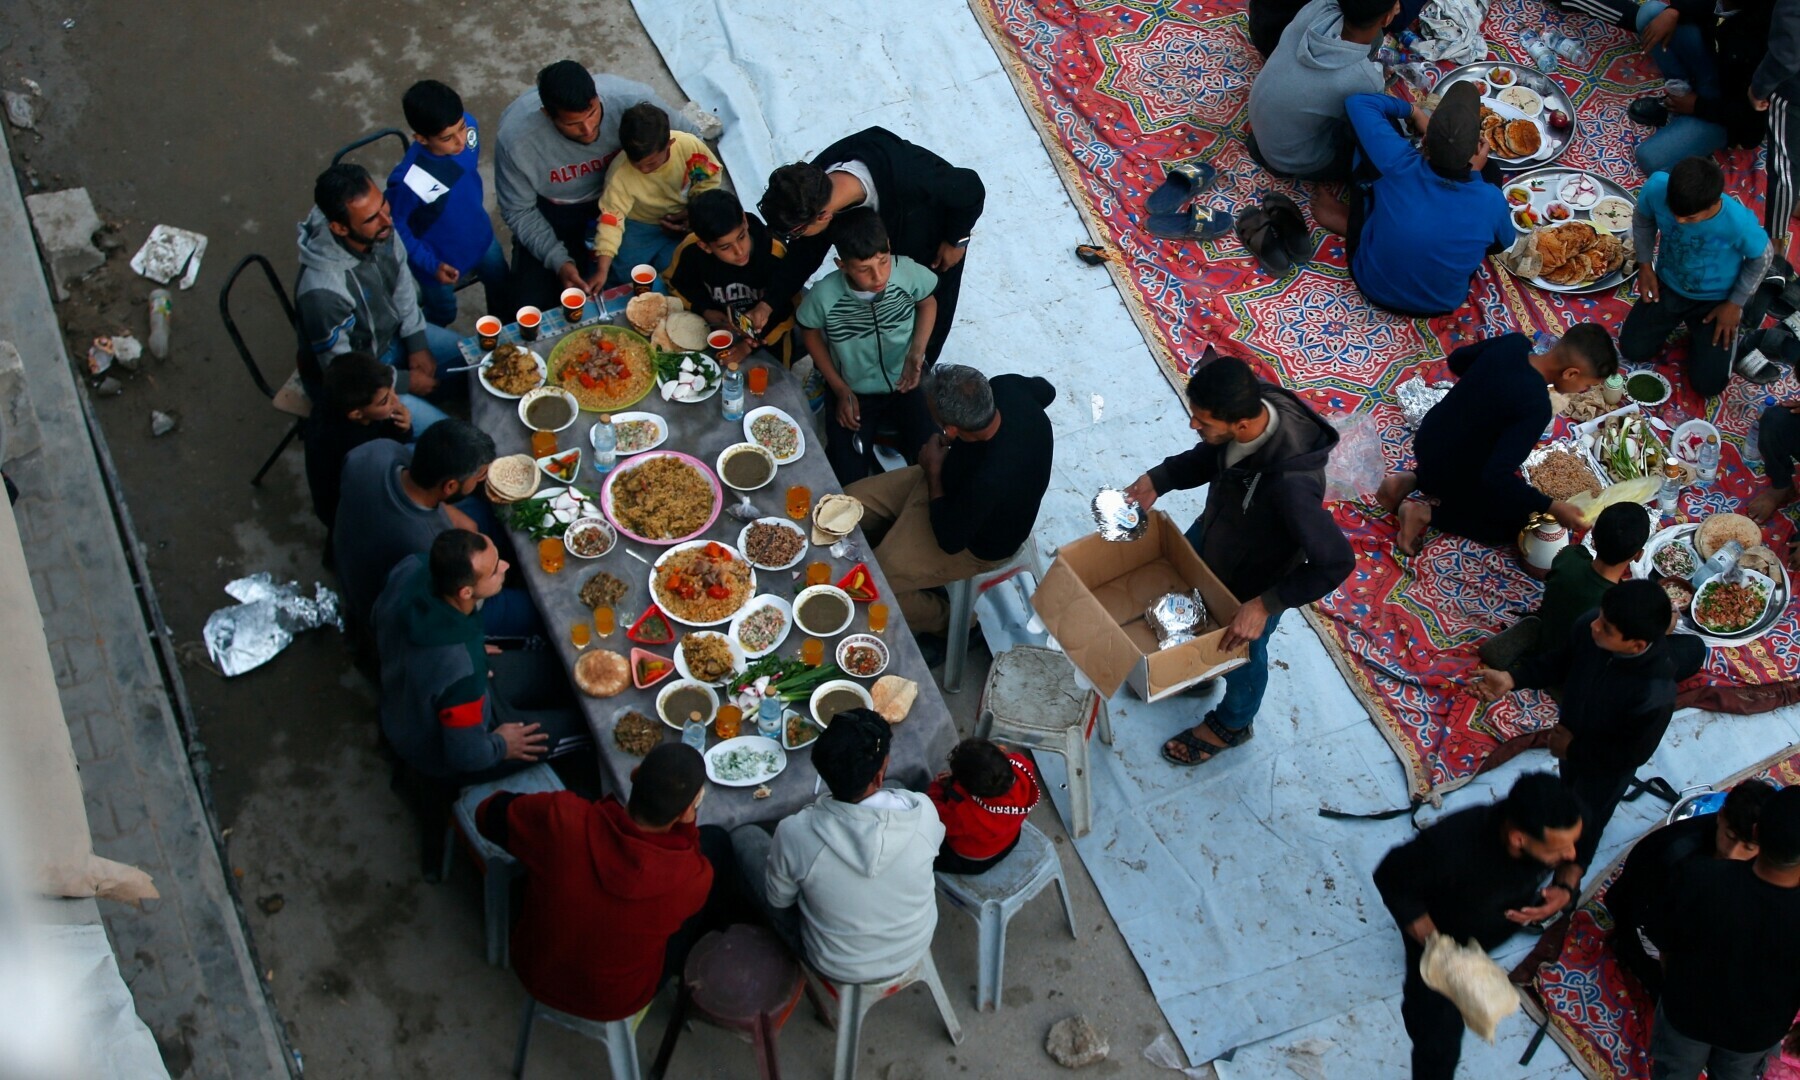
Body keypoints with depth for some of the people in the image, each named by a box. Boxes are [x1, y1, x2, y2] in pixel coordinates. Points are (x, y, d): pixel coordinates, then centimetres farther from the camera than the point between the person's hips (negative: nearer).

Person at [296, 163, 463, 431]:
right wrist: (406, 382, -14)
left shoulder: (379, 229, -22)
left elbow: (403, 284, 1)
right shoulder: (323, 289, -41)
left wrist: (418, 345, -3)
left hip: (392, 333, 7)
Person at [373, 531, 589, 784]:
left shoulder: (411, 568, -24)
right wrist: (500, 746, -7)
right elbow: (467, 756, -29)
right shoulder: (462, 671, -44)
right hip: (447, 757, -7)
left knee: (560, 668, 17)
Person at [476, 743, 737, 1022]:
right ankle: (691, 964, 35)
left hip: (534, 973, 2)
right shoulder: (692, 876, -35)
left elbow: (489, 813, -8)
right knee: (715, 841, 8)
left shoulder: (557, 818, -33)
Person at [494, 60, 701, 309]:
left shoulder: (632, 99, -31)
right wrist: (559, 262, -27)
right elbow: (518, 212, -15)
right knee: (535, 302, -12)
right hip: (552, 208, -2)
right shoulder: (515, 139, -32)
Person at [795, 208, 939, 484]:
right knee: (849, 482, -6)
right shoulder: (825, 295, -28)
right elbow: (810, 332, -5)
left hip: (906, 384, 1)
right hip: (853, 393, -1)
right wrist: (840, 390, -6)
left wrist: (916, 352, -17)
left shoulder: (908, 272, -26)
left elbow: (928, 303, -2)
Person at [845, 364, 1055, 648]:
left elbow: (950, 540, -24)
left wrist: (934, 471, -15)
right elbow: (1045, 389, 0)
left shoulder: (988, 481, -45)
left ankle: (946, 622, 20)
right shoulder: (1007, 387, -28)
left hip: (975, 543, -7)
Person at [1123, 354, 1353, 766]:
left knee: (1240, 651, 24)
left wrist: (1265, 605, -31)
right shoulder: (1250, 407, -26)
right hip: (1211, 535, 7)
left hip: (1253, 579, -6)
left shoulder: (1290, 482, -47)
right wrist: (1158, 480, -14)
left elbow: (1336, 562, -36)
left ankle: (1232, 723, 56)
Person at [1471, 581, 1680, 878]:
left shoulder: (1655, 695, -44)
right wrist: (1512, 679, -22)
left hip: (1606, 766, -5)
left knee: (1585, 820, 26)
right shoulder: (1589, 625, -31)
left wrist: (1574, 748, -18)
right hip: (1571, 738, 5)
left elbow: (1632, 753, -27)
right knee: (1569, 792, 36)